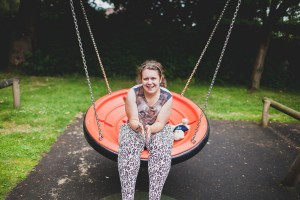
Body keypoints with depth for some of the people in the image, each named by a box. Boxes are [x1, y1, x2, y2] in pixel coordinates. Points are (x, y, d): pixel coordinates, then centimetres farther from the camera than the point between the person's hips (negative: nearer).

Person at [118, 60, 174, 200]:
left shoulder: (167, 97, -12)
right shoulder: (133, 93, -13)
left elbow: (160, 123, -14)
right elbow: (132, 121, -13)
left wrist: (150, 128, -37)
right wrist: (139, 126, -37)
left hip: (158, 130, 1)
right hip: (135, 128, 0)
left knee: (162, 150, -32)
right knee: (128, 148, -33)